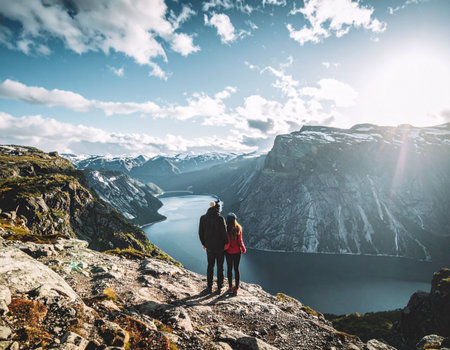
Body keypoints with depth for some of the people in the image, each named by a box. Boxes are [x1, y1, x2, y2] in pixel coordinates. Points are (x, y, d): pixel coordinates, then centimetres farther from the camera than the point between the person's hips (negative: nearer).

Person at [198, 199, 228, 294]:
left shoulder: (203, 218, -6)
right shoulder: (220, 219, -20)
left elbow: (200, 233, 2)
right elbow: (224, 233, -15)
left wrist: (204, 243, 15)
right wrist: (226, 243, 2)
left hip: (209, 246, 4)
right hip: (219, 247, -3)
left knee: (210, 266, 18)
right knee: (220, 267, 12)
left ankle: (209, 287, 27)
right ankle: (219, 288, 20)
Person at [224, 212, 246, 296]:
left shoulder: (226, 229, -18)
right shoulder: (238, 228, -13)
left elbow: (227, 243, -18)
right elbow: (240, 241, -9)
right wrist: (243, 249, 6)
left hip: (228, 252, -1)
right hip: (237, 252, 1)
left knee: (229, 269, 15)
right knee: (236, 269, 12)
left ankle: (230, 287, 24)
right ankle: (236, 289, 15)